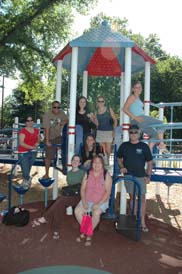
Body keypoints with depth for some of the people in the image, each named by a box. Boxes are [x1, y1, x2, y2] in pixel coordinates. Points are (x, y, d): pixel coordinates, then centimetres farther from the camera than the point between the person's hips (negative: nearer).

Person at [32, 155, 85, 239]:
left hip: (78, 196, -4)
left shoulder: (82, 173, 2)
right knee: (60, 204, -28)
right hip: (68, 195, 4)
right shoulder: (69, 173, 18)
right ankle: (56, 230, -23)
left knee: (61, 200, -31)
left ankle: (44, 218, -20)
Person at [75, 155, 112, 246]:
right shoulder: (87, 174, 6)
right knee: (77, 210, -21)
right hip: (87, 200, 3)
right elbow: (83, 189, 4)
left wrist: (98, 204, -19)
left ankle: (89, 234, -8)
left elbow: (108, 192, -10)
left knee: (96, 213, -32)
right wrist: (84, 201, -12)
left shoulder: (106, 175, -6)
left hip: (101, 201, -3)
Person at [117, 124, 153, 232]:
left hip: (141, 176, -2)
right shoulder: (124, 146, 2)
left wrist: (148, 175, -4)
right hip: (128, 176, 2)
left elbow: (149, 162, 1)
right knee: (132, 197, 12)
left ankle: (142, 222, 5)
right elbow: (119, 158, 14)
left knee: (142, 198, -3)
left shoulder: (144, 146, -3)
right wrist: (122, 167, -5)